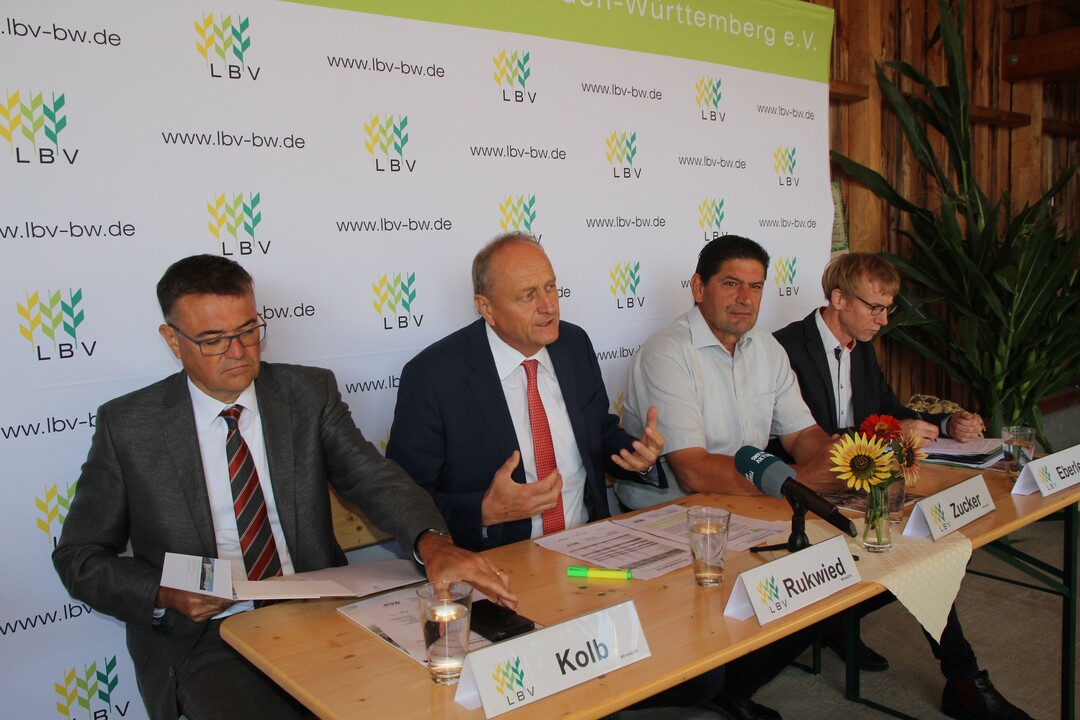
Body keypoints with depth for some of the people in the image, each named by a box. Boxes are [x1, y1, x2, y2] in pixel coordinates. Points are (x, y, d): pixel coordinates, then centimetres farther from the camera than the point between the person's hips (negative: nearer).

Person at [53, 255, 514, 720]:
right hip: (205, 636, -1)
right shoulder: (127, 424, 0)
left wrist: (432, 544, -29)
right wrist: (164, 594, -13)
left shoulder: (310, 393, 4)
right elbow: (79, 557, 7)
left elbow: (371, 477, -9)